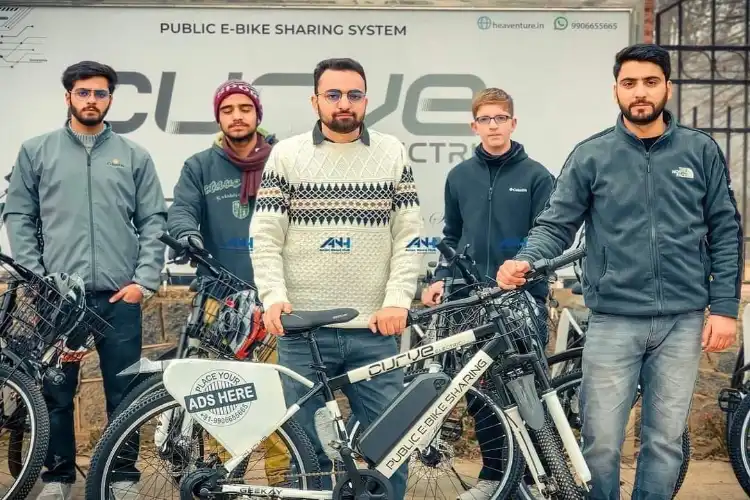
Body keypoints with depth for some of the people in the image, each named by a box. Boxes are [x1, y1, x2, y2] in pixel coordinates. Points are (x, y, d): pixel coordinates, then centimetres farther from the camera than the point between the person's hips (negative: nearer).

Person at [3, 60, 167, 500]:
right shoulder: (36, 152, 7)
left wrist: (145, 280, -4)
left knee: (125, 394, 5)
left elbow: (154, 222, 6)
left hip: (120, 296, 0)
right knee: (56, 393, 7)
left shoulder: (134, 156, 8)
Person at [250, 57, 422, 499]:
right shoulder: (287, 155, 5)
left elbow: (409, 236, 3)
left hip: (375, 329, 1)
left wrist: (397, 300, -8)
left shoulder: (393, 154, 7)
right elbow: (265, 237, 1)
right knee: (307, 449, 8)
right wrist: (273, 296, -13)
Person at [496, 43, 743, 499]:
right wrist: (525, 260, -20)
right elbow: (556, 225, 0)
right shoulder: (591, 156, 2)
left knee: (665, 442, 10)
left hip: (683, 323, 1)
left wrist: (725, 307, 1)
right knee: (601, 444, 1)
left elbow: (725, 232, 7)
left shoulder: (701, 151, 5)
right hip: (613, 322, -1)